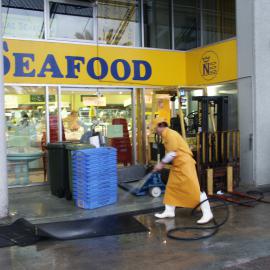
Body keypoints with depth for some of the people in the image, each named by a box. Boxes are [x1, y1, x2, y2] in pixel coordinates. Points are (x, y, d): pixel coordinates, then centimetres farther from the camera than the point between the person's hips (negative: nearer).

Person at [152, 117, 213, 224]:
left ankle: (207, 213, -6)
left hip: (184, 163, -11)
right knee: (171, 187, 15)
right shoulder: (166, 135, 15)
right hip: (177, 165, 11)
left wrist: (161, 163, -9)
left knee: (194, 188, -10)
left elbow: (172, 153, -19)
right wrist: (162, 163, 12)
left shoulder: (170, 134, -15)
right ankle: (169, 211, 25)